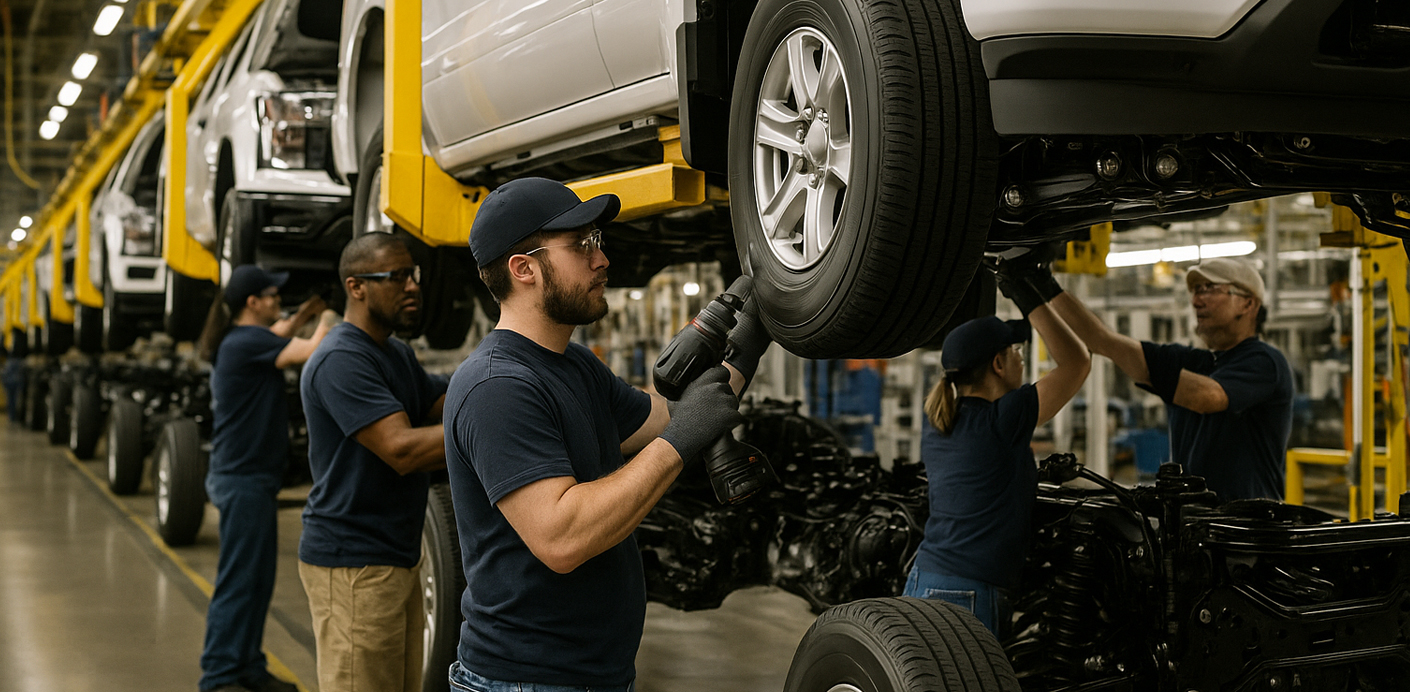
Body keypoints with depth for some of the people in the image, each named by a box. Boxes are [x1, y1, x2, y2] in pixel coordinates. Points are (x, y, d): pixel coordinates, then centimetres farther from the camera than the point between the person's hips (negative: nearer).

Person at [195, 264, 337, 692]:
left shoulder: (240, 340, 12)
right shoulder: (247, 342, -18)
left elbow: (274, 340, 34)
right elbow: (311, 352, -24)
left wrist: (302, 317, 19)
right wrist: (327, 322, -5)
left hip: (248, 479, 10)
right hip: (244, 480, -10)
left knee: (259, 580, 15)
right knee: (237, 583, -4)